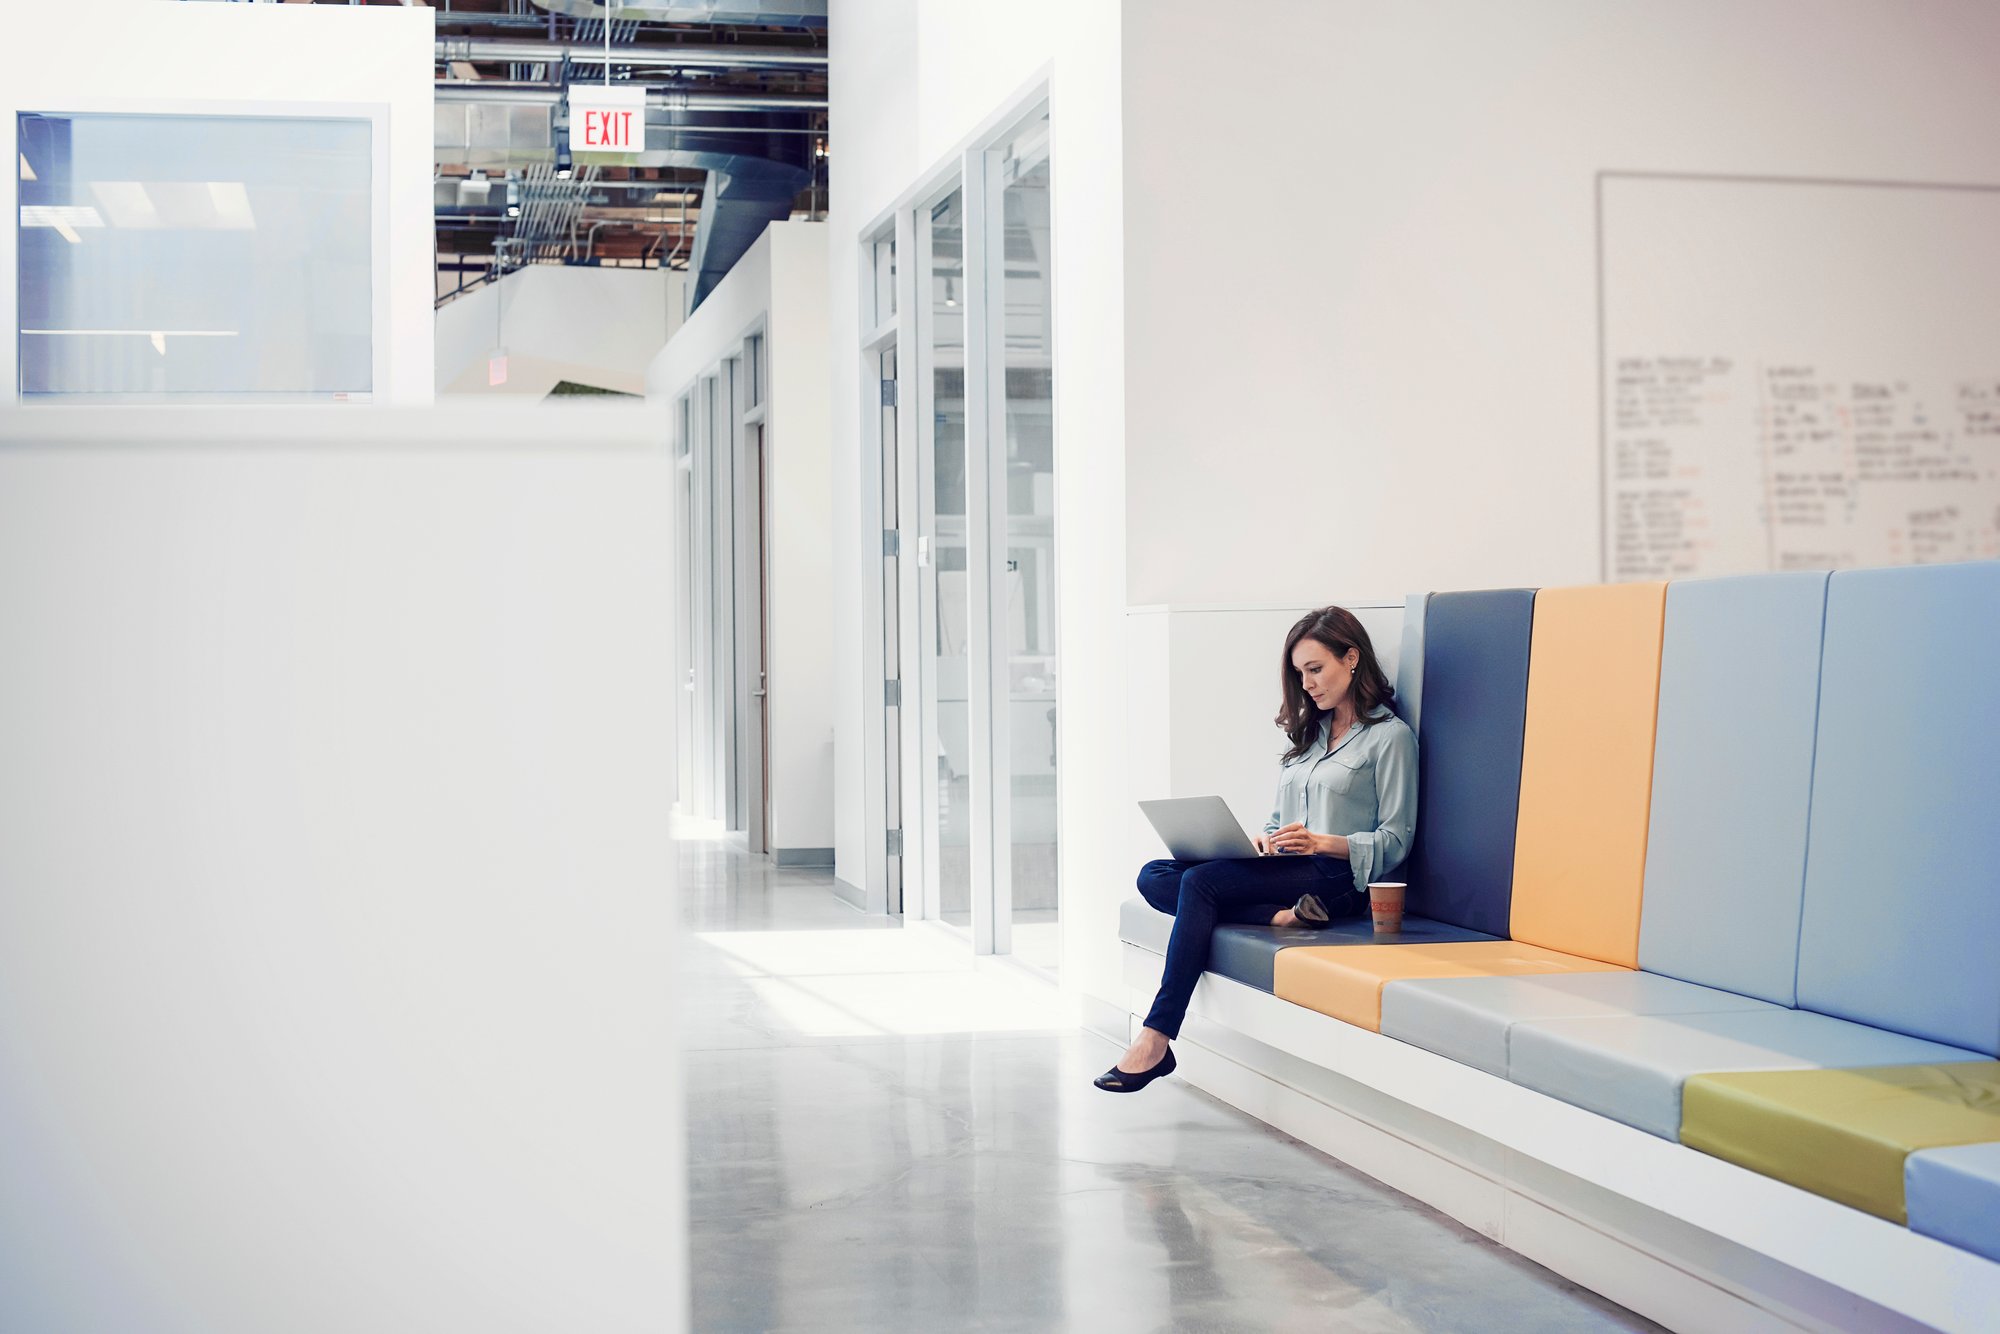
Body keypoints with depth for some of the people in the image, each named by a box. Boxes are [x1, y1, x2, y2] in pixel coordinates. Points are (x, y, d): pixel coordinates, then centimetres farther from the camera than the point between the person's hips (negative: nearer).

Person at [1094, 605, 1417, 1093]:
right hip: (1286, 870, 8)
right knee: (1155, 878, -14)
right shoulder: (1308, 732, 24)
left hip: (1338, 878, -8)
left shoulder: (1390, 737, 1)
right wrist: (1262, 842, 0)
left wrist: (1322, 842, -20)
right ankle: (1280, 917, -28)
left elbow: (1393, 843, -5)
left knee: (1200, 882, -29)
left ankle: (1156, 1039, -31)